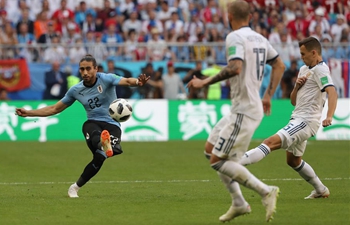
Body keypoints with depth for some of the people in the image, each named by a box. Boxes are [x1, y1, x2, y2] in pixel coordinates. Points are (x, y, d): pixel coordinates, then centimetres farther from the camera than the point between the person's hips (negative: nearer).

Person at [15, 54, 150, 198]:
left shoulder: (106, 79, -4)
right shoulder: (76, 90, 8)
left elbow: (126, 81, -24)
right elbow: (54, 109, 17)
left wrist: (137, 82, -48)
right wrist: (28, 113, 11)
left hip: (112, 125, -2)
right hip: (93, 123, 3)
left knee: (99, 158, -22)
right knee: (94, 133, -36)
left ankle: (75, 187, -1)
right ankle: (103, 143, -75)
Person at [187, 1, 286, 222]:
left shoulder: (235, 37, -14)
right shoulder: (260, 38, 12)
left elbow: (235, 68, -29)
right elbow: (280, 65, 20)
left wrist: (205, 82, -20)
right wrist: (268, 96, 25)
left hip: (244, 111, -9)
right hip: (244, 108, 9)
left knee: (218, 161, -7)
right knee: (210, 149, 17)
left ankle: (266, 191, -12)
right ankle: (238, 203, 14)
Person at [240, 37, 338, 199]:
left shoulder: (320, 70, -9)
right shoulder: (304, 69, 19)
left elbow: (332, 92, -27)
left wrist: (329, 117, -43)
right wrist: (297, 86, -2)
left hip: (306, 121, -11)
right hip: (297, 119, 11)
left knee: (271, 142, -24)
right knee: (293, 161, 22)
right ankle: (321, 190, 33)